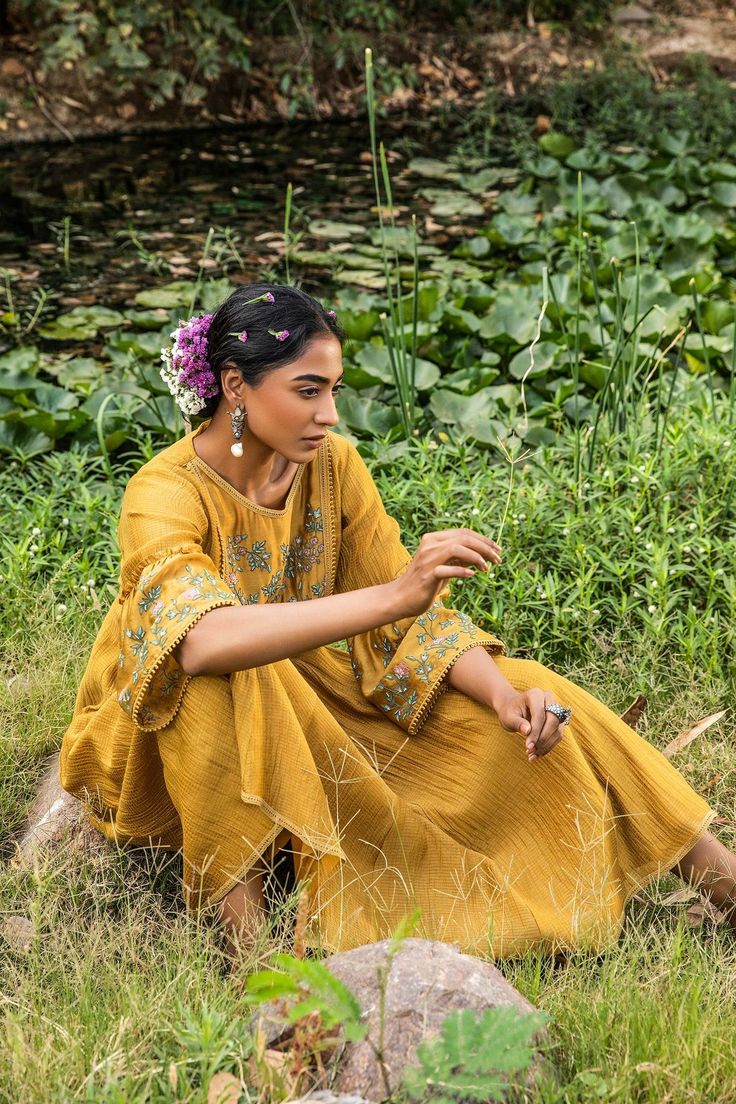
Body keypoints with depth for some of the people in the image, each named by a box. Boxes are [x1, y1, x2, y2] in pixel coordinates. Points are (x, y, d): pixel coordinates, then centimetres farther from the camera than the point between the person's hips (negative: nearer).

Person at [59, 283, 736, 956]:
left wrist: (505, 695, -26)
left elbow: (414, 619, -8)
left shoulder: (333, 466, -9)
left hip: (304, 718, 5)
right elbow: (204, 641, -46)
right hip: (171, 744, -5)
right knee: (224, 671, -40)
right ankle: (238, 916, -31)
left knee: (527, 696, -10)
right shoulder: (166, 495, -26)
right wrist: (389, 596, -51)